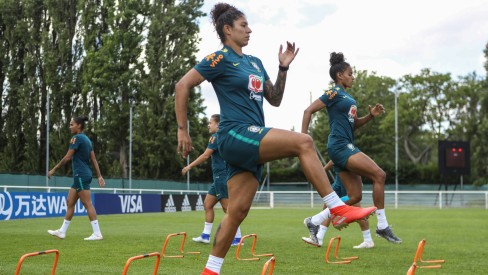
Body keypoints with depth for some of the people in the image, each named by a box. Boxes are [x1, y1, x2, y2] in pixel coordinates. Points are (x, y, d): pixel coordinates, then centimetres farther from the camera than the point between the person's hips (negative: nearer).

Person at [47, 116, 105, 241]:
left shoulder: (77, 138, -11)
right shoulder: (87, 139, 15)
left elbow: (67, 157, -13)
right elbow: (94, 159, 13)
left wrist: (54, 169, -6)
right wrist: (99, 176, 11)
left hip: (80, 175, -10)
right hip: (82, 176, 10)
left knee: (88, 205, -9)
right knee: (70, 202, 14)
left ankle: (97, 233, -10)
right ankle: (62, 231, 19)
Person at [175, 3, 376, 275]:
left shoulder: (255, 62, 20)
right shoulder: (220, 58, -5)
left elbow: (275, 99, 23)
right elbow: (182, 86, -7)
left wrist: (283, 69, 10)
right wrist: (183, 130, -9)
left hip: (252, 141, 9)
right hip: (235, 135, -8)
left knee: (238, 210, 4)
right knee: (303, 142, -22)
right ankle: (339, 209, -20)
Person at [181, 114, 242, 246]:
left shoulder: (216, 137, -12)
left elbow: (205, 156, -15)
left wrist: (189, 166, -8)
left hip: (222, 175, -10)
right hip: (219, 177, 10)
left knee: (227, 208, -8)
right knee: (207, 204, 13)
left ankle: (237, 238, -7)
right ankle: (205, 236, 16)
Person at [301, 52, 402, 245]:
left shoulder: (347, 97, 20)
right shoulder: (334, 93, -6)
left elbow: (354, 124, 25)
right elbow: (309, 111, -10)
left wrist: (371, 115, 8)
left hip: (346, 147, 10)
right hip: (340, 145, -10)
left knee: (356, 196, 5)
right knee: (379, 174, -17)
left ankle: (315, 221, 12)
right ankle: (382, 226, -12)